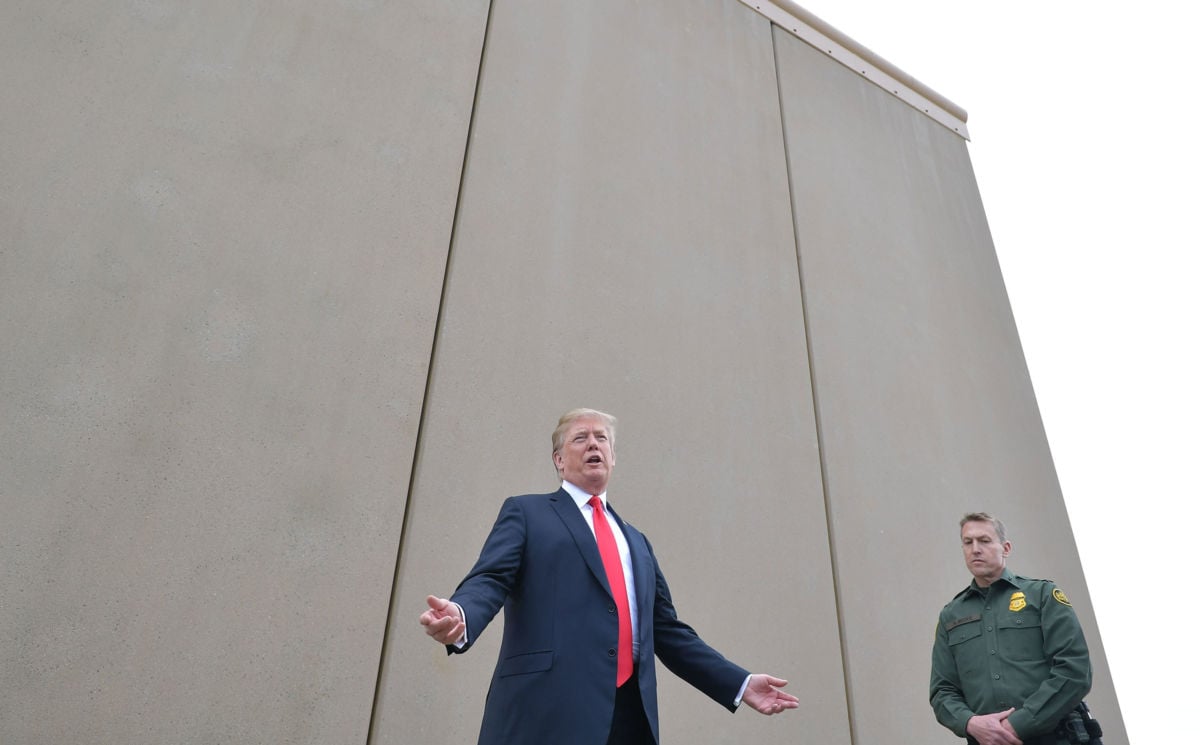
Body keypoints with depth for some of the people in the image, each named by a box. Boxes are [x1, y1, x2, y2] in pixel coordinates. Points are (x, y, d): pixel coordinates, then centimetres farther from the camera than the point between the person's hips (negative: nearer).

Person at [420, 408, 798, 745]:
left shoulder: (637, 542, 24)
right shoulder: (525, 512, 9)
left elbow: (668, 631, 22)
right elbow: (489, 580, -5)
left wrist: (740, 683, 16)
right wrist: (460, 617, -28)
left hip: (631, 714, 5)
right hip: (549, 709, -5)